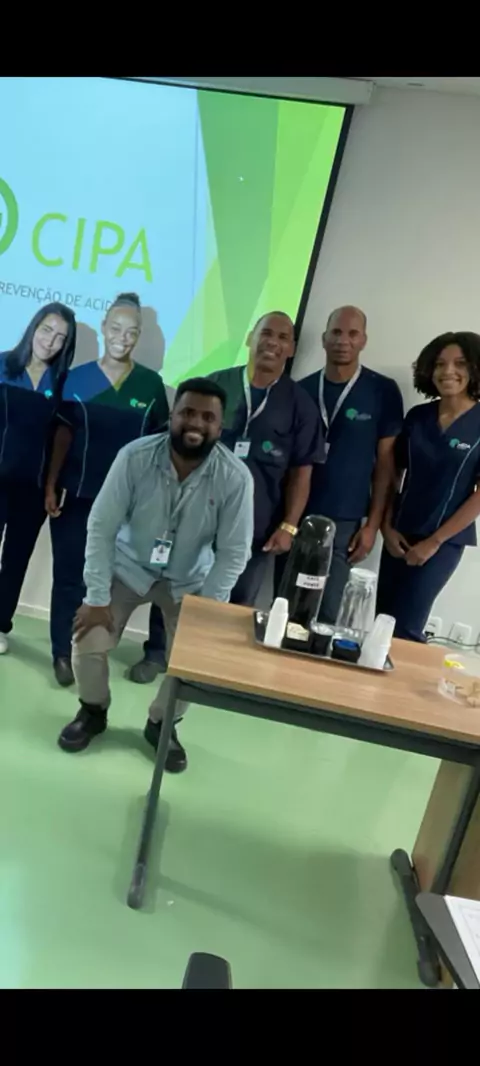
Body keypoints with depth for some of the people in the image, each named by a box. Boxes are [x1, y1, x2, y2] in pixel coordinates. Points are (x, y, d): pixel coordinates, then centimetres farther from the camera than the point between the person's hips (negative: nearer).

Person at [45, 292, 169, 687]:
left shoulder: (151, 384, 0)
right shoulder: (78, 378, 0)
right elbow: (63, 434, 3)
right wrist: (51, 486, -2)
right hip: (78, 494, 0)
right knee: (69, 575, 4)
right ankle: (63, 651, 18)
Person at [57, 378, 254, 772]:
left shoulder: (236, 478, -24)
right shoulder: (134, 457, -25)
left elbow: (234, 554, -17)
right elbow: (101, 527, -19)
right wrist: (97, 599, -19)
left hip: (190, 579, 1)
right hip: (128, 567, 0)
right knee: (88, 642, -11)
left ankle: (161, 724, 20)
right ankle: (93, 711, 22)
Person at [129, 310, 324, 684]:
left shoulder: (300, 404, 0)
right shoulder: (215, 384, 0)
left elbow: (301, 471, 0)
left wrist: (289, 526, -6)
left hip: (255, 526, 0)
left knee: (238, 603, 12)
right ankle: (157, 653, 31)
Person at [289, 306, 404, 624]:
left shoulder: (383, 391, -3)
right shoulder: (303, 389, 4)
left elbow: (386, 462, -1)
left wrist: (373, 524, -5)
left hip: (343, 522, -2)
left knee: (325, 613, 0)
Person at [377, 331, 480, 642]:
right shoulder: (417, 416, 3)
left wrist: (435, 541, -10)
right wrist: (387, 526, -1)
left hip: (444, 541, -4)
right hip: (400, 534, 4)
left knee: (404, 626, -2)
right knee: (382, 619, 8)